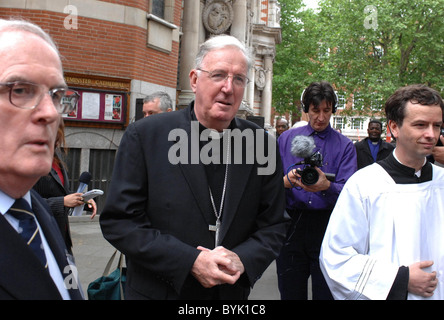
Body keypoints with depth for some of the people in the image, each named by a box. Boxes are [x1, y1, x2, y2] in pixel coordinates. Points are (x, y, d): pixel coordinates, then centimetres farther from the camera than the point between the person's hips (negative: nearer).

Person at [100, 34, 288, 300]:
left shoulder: (262, 144, -5)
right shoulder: (144, 136, -12)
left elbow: (273, 226, 1)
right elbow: (118, 221, -13)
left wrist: (243, 260, -17)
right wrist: (190, 261, -20)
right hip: (158, 290, -2)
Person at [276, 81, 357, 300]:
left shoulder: (344, 146, 4)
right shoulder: (286, 139, 9)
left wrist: (327, 186, -28)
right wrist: (286, 182, -17)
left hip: (327, 227, -1)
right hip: (291, 224, 1)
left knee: (326, 293, 6)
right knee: (290, 293, 10)